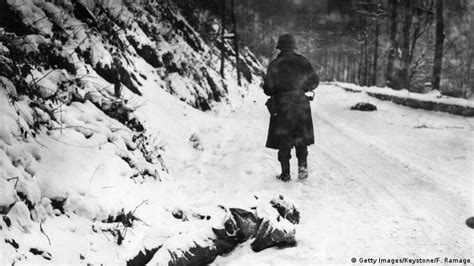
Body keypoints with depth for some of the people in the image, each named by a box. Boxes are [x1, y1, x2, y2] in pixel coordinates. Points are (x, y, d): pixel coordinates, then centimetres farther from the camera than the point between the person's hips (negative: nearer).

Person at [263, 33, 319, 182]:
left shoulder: (275, 65, -11)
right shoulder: (302, 63, -3)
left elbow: (268, 90, -9)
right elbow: (314, 82, 5)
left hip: (281, 108, -2)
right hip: (302, 107, 2)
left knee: (283, 142, 8)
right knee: (301, 139, 17)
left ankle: (285, 174, 10)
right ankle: (302, 165, 1)